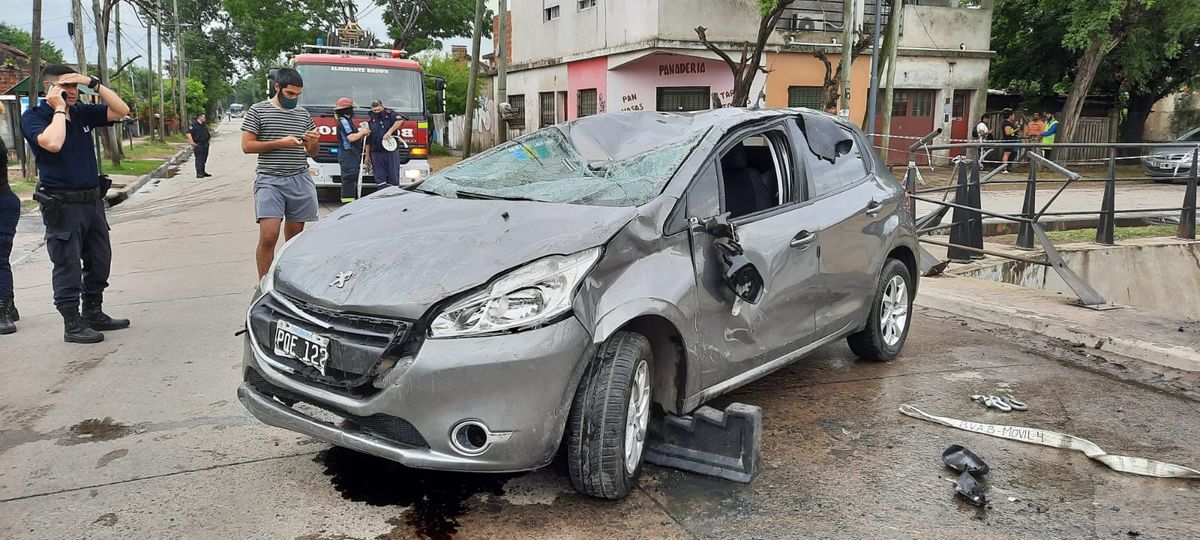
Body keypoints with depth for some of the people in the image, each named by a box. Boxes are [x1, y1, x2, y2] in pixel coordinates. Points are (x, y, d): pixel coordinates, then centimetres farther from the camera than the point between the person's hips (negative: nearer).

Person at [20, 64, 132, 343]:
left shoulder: (82, 112, 8)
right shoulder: (33, 117, -8)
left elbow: (121, 111, 2)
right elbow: (53, 143, -27)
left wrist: (93, 83, -6)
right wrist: (59, 108, -15)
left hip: (93, 200, 6)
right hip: (62, 205, -6)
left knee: (99, 262, 14)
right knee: (68, 267, 0)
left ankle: (94, 314, 28)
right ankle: (72, 325, 8)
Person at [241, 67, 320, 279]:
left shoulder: (304, 114, 14)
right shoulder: (258, 110, 3)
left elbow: (311, 153, 19)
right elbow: (247, 146, -2)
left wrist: (313, 142, -5)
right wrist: (280, 143, -13)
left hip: (300, 180, 4)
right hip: (270, 181, -4)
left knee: (294, 236, 7)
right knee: (268, 237, -14)